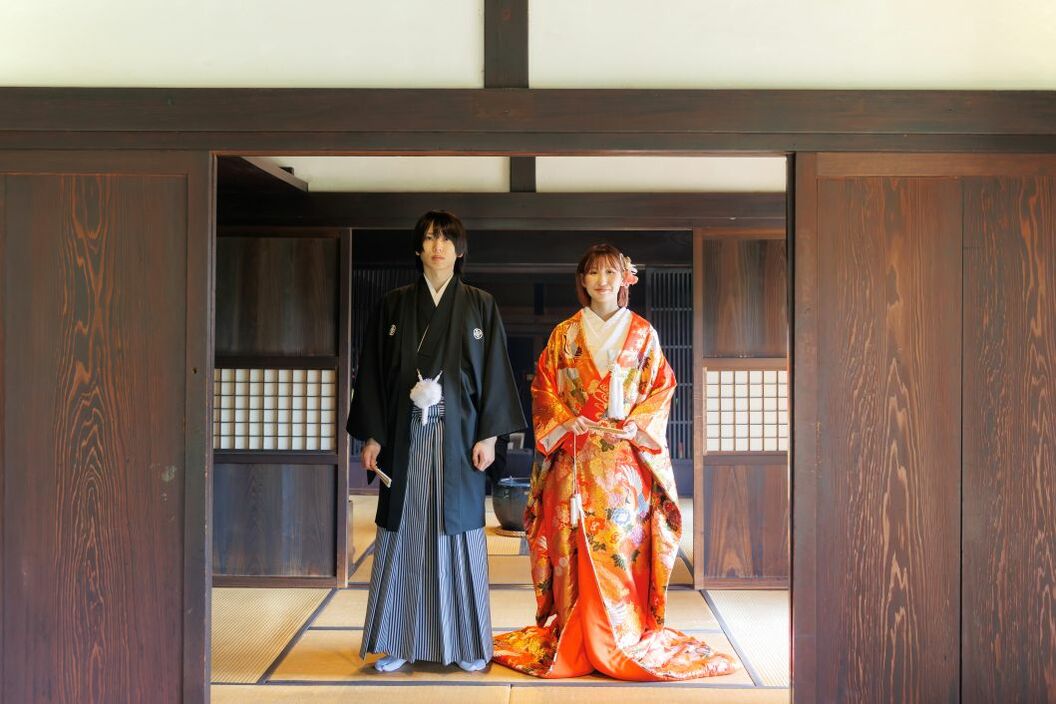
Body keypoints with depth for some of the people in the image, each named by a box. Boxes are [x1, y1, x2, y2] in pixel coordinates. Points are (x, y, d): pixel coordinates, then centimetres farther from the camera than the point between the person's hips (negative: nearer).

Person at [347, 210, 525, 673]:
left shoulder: (480, 306, 6)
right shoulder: (393, 305, 8)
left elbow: (494, 373, 3)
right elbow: (372, 372, 6)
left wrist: (488, 435, -5)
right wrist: (372, 436, 0)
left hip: (459, 434, -1)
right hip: (406, 434, 1)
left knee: (459, 531, 2)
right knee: (404, 531, 3)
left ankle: (466, 643, 13)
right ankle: (398, 642, 13)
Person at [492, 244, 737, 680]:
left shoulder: (643, 333, 7)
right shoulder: (564, 334, 9)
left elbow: (662, 387, 4)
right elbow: (543, 387, 6)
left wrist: (633, 426, -11)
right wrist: (571, 422, -10)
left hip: (627, 455, -1)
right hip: (574, 456, 1)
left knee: (624, 540, -3)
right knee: (575, 543, 0)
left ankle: (625, 636, 9)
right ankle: (573, 639, 10)